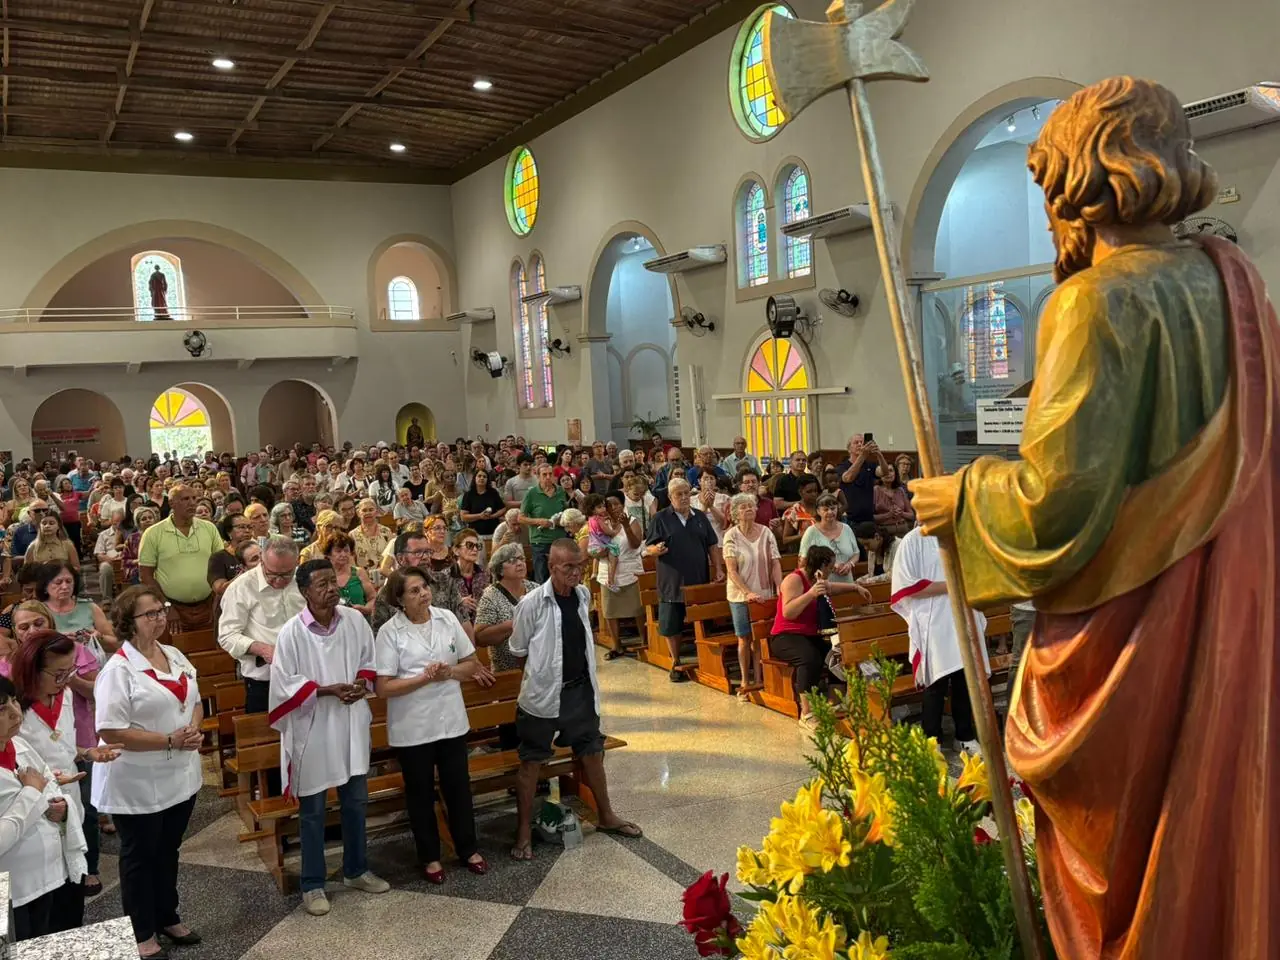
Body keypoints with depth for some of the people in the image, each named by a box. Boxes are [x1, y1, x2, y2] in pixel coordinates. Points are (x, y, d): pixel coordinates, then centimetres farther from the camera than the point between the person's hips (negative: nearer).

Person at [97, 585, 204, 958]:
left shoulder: (175, 656, 4)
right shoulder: (118, 669, -19)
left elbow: (194, 702, 14)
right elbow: (111, 732, -23)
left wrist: (194, 728, -8)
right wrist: (170, 741, -25)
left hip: (180, 777, 7)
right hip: (138, 785, -6)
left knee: (168, 851, 21)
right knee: (140, 857, 11)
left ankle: (168, 918, 39)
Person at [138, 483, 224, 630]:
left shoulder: (209, 528, 4)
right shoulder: (153, 534, -4)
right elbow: (146, 575, -2)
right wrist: (165, 607, -7)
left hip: (207, 606, 2)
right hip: (173, 608, -2)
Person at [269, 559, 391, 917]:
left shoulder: (355, 621, -3)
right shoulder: (291, 633, -15)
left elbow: (369, 661, 9)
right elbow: (284, 684, -12)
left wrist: (363, 683, -12)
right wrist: (328, 690, -20)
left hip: (351, 725, 4)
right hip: (312, 729, -4)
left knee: (356, 801, 16)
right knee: (313, 810, 8)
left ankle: (356, 870, 35)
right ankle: (313, 885, 23)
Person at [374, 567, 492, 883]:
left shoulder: (447, 618, -2)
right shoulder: (389, 632, -12)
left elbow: (472, 664, 5)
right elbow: (383, 688, -14)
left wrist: (450, 672, -15)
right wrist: (425, 678, -22)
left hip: (451, 720, 3)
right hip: (412, 728, -3)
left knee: (458, 786, 14)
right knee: (420, 793, 12)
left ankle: (468, 848, 32)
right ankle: (430, 856, 29)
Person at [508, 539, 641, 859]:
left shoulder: (583, 595, -1)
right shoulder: (532, 603, -17)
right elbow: (518, 649, -5)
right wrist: (543, 670, 3)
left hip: (580, 689, 5)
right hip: (542, 693, -5)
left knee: (592, 752, 18)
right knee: (531, 761, 6)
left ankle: (606, 816, 36)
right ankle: (524, 831, 19)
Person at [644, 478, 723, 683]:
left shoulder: (700, 517, 11)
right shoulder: (661, 518, 0)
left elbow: (711, 545, 13)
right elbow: (648, 547, -2)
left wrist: (718, 568, 4)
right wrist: (656, 550, -24)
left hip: (699, 581, 2)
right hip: (673, 582, -2)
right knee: (672, 626, 3)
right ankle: (676, 663, 18)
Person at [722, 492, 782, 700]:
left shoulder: (766, 533, 0)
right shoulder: (731, 536, -7)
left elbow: (775, 562, -1)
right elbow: (731, 570, -11)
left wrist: (779, 587, -15)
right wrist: (748, 593, -20)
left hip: (764, 593, 2)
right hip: (740, 595, -2)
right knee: (744, 638, 5)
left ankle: (758, 681, 16)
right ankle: (745, 682, 16)